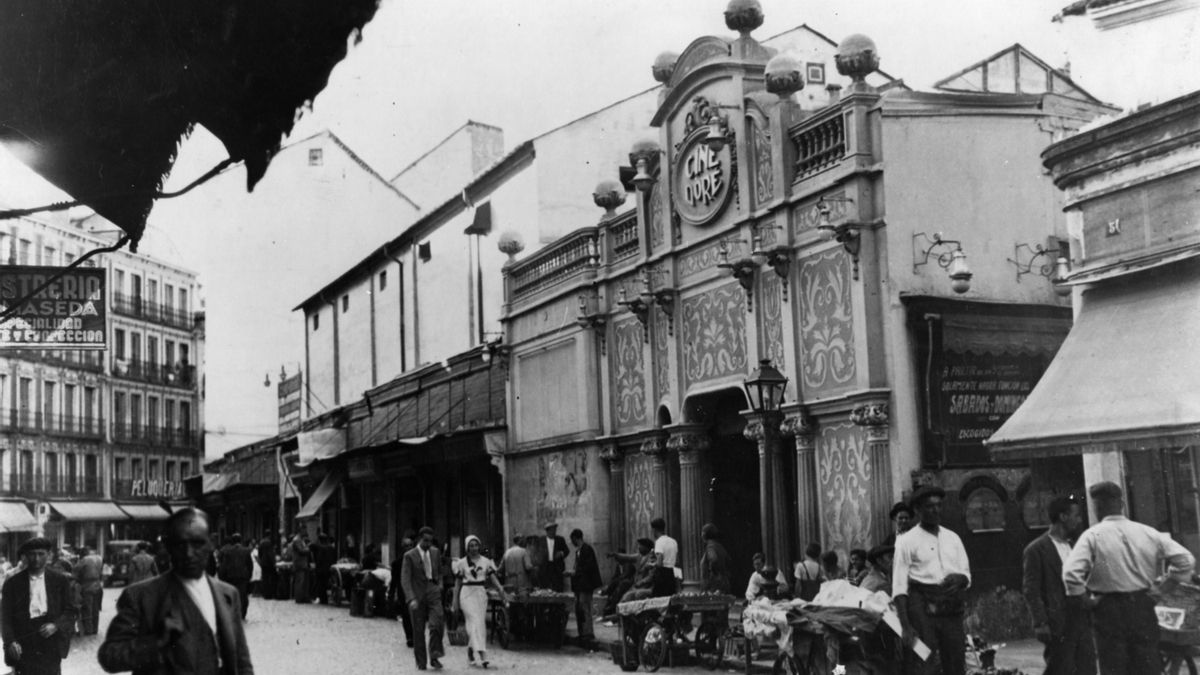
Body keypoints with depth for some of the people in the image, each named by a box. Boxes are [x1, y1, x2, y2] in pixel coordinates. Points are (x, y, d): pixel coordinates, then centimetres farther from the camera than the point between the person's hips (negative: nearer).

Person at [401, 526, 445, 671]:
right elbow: (405, 579, -10)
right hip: (417, 595, -2)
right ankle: (421, 662, 15)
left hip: (433, 593, 2)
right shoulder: (409, 556, -4)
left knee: (436, 624, -17)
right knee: (418, 630, 3)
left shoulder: (436, 553, 9)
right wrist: (411, 599, -21)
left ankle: (434, 656, -6)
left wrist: (440, 585, 8)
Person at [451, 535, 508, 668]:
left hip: (481, 593, 3)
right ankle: (482, 655, -23)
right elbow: (457, 584, 7)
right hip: (467, 593, -3)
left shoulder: (485, 561, 8)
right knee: (476, 621, -15)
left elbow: (493, 578, 3)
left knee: (481, 623, 4)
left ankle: (470, 650, 25)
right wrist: (455, 602, 5)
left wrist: (501, 590, -13)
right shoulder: (462, 563, 3)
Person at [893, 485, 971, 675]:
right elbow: (899, 586, -5)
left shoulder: (952, 538, 15)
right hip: (922, 609, -5)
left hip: (951, 609, 5)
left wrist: (959, 579, -9)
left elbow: (966, 575, 17)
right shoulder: (907, 541, 0)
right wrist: (905, 626, -14)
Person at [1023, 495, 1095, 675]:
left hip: (1081, 621, 7)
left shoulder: (1073, 547, 17)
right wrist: (1040, 623, -16)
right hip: (1058, 625, -7)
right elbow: (1031, 590, -9)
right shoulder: (1036, 549, -6)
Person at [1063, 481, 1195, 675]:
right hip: (1143, 608, 3)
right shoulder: (1147, 533, 3)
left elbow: (1071, 573, -20)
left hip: (1108, 609, -3)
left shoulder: (1092, 536, -8)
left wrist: (1086, 601, -5)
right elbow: (1185, 559, 2)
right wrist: (1163, 590, 8)